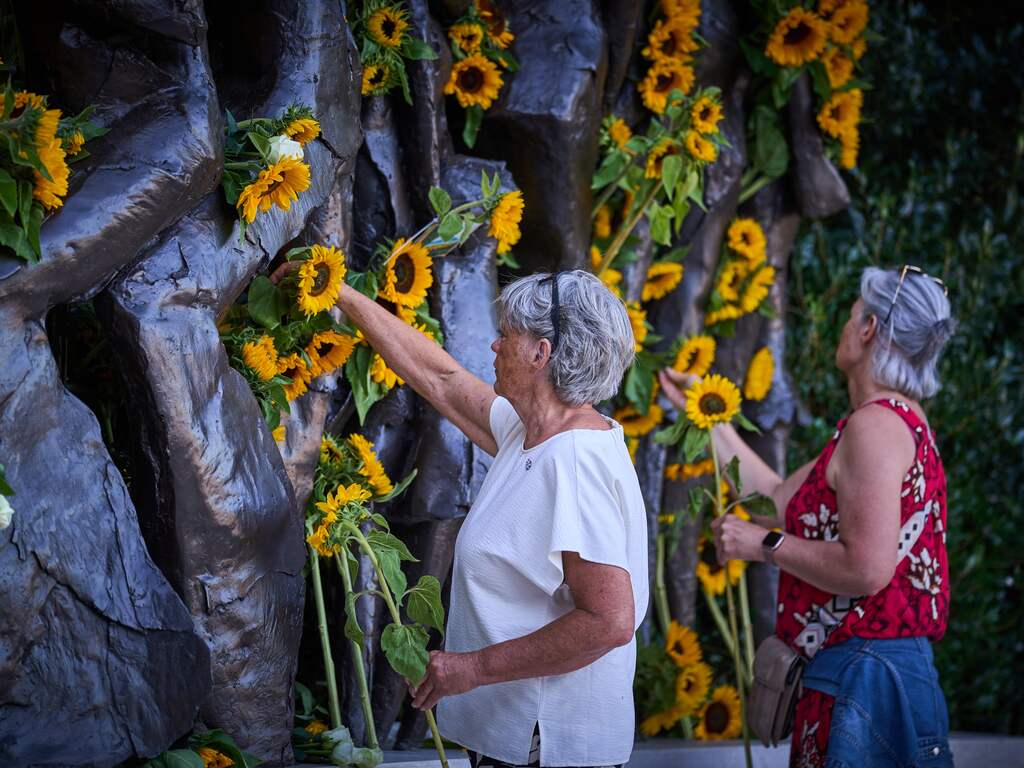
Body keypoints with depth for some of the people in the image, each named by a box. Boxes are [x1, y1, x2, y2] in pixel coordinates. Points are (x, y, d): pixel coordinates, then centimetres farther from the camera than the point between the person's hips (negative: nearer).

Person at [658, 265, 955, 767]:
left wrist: (765, 544, -12)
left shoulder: (875, 424, -15)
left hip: (865, 676, -10)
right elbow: (780, 500, 23)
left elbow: (867, 569, -24)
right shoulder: (901, 422, 17)